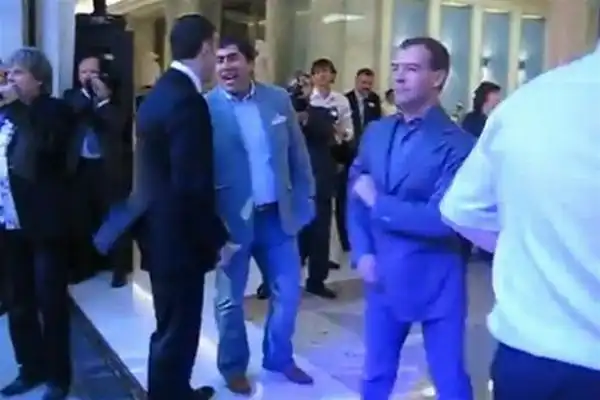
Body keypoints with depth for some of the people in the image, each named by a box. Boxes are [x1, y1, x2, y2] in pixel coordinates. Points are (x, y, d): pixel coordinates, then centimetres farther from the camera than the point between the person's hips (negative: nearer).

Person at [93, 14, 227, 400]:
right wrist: (216, 237, -13)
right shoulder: (187, 101, -21)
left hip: (161, 229, 10)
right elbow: (191, 184, -24)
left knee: (174, 324, 24)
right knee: (177, 329, 4)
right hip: (177, 235, -10)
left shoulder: (163, 90, 9)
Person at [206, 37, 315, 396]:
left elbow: (298, 155, 8)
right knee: (230, 299, 11)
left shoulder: (279, 99, 2)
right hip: (232, 219, -3)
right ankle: (234, 366, 32)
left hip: (278, 215, 4)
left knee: (288, 291, 14)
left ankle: (280, 357, 36)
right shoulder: (205, 108, -9)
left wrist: (306, 199, 6)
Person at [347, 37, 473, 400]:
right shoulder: (376, 133, 6)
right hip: (382, 277, 5)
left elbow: (442, 219, -22)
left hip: (436, 282, -5)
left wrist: (378, 202, -16)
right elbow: (355, 197, 10)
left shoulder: (457, 144, -13)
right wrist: (363, 254, -4)